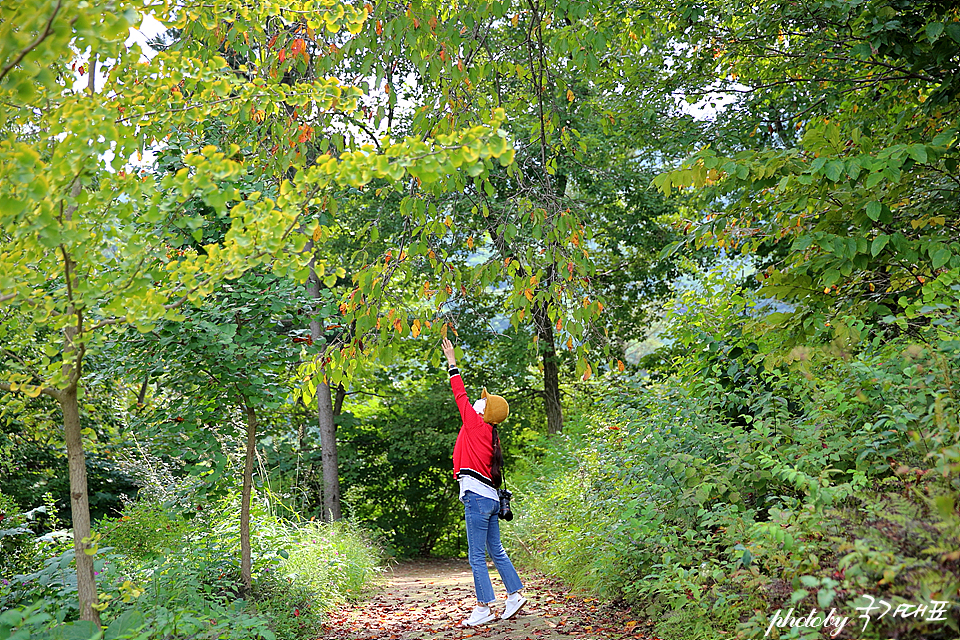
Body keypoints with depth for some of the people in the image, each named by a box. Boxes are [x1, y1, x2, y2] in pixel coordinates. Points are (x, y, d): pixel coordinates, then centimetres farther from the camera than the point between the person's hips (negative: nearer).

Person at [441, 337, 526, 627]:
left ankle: (484, 607, -1)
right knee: (495, 551, 16)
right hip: (491, 498, 9)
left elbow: (460, 395, -2)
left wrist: (452, 362, 5)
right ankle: (515, 594, 21)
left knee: (477, 556, -4)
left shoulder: (477, 425, -6)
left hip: (477, 496, -9)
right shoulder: (490, 435, 15)